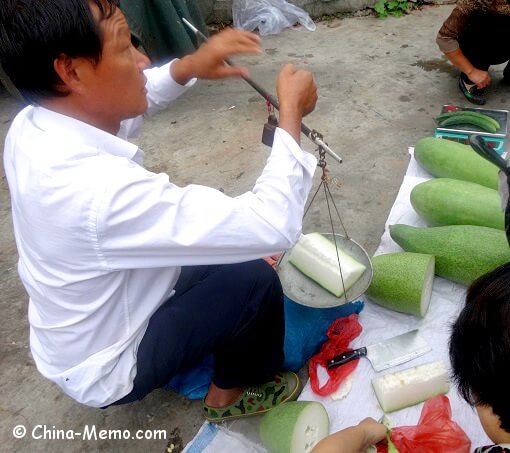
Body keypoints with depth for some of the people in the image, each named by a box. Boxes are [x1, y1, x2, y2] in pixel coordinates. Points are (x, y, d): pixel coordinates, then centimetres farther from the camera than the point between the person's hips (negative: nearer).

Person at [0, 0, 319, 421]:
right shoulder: (100, 189, -42)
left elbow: (122, 106, 7)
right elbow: (274, 226, -39)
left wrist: (189, 67, -9)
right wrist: (291, 113, -26)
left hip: (83, 329, 8)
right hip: (107, 369, -7)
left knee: (229, 258, 14)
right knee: (255, 281, -12)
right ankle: (234, 391, 14)